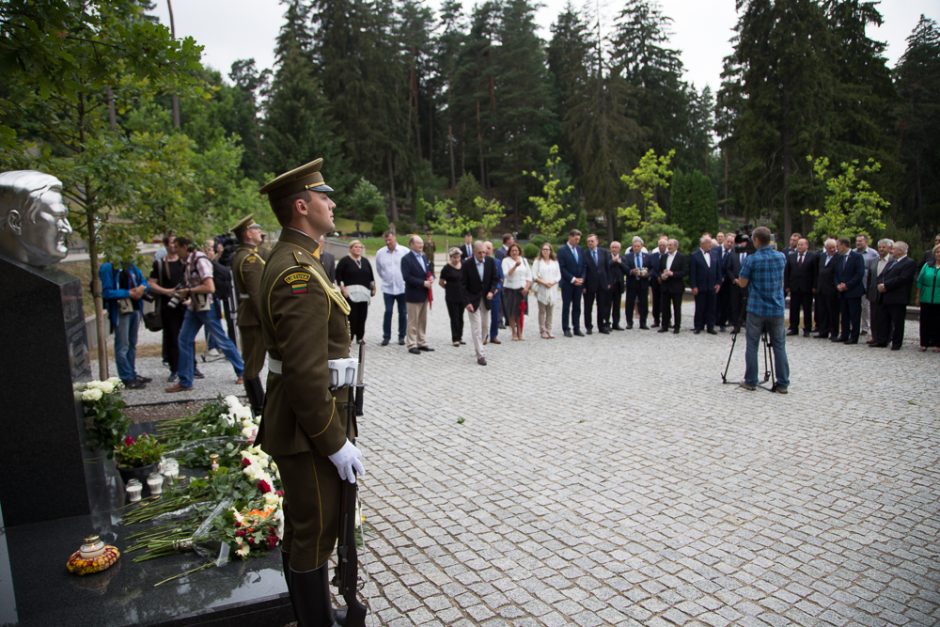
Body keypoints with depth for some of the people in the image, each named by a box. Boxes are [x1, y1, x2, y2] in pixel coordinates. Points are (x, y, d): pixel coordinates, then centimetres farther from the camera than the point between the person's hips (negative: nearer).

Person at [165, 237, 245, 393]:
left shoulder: (200, 260, -17)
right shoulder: (189, 261, 7)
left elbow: (210, 287, -24)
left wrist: (188, 290, -14)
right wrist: (185, 294, 2)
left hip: (207, 307, -8)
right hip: (194, 307, 8)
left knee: (221, 340, 2)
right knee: (184, 340, 5)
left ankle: (242, 372, 18)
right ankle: (185, 382, 12)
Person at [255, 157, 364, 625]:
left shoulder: (290, 259, 10)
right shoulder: (300, 273, -24)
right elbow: (307, 372, -28)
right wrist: (335, 442, -22)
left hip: (299, 419, 11)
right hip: (308, 428, -11)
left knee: (301, 528, 23)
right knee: (316, 532, 4)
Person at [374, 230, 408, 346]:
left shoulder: (405, 251, -8)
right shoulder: (380, 253, 0)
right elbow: (378, 269, 14)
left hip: (403, 288, -1)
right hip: (388, 288, 1)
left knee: (403, 313, 7)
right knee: (388, 312, -1)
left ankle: (401, 336, 17)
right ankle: (386, 336, 7)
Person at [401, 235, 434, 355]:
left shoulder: (424, 257, 15)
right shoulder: (406, 259, -10)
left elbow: (429, 271, 19)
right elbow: (407, 277, -19)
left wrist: (431, 278, -5)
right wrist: (423, 283, -22)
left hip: (425, 295, 7)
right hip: (414, 295, -7)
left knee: (423, 321, 13)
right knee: (413, 322, 0)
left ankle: (421, 343, 22)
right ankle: (412, 345, 7)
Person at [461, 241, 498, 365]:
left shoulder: (491, 261, -6)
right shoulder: (467, 264, -15)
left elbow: (494, 279, 3)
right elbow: (463, 285, -11)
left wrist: (491, 291, -15)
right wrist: (467, 302, -18)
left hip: (486, 298, 4)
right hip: (473, 300, -4)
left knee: (485, 326, 12)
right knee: (476, 327, -7)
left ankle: (478, 348, 33)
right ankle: (480, 355, -3)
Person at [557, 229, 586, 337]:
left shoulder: (580, 250, 10)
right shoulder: (562, 250, -6)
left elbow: (584, 266, 12)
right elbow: (562, 268, -11)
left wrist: (582, 278, -2)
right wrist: (573, 279, -14)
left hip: (579, 283, 5)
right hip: (567, 283, -5)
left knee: (577, 307, 8)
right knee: (566, 307, 1)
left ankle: (577, 328, 13)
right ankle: (566, 329, 7)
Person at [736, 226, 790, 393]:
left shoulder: (751, 259, -11)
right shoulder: (781, 257, 3)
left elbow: (742, 283, -4)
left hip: (756, 309, -3)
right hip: (777, 309, 3)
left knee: (752, 346, 6)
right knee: (779, 346, 7)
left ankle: (750, 381, 10)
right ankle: (782, 383, 8)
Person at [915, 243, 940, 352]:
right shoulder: (927, 266, 9)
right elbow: (920, 282, 9)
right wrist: (918, 297, 6)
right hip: (926, 300, 3)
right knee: (925, 322, 6)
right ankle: (924, 343, 14)